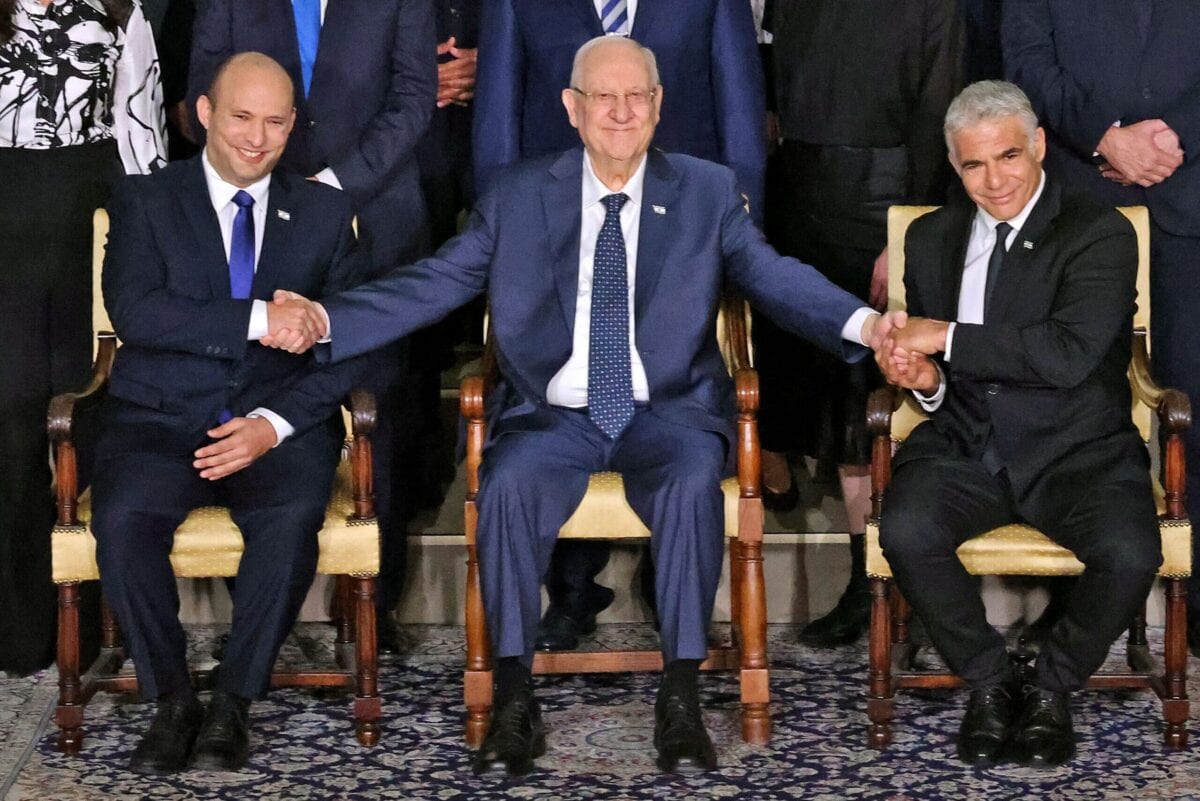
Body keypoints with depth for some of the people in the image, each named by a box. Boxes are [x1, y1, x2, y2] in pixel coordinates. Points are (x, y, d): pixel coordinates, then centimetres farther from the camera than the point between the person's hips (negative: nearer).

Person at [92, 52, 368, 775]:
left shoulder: (325, 212, 12)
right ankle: (172, 700, -10)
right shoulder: (145, 202, 7)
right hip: (161, 419, 0)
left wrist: (275, 423, -12)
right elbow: (133, 310, -12)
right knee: (123, 518, -31)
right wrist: (259, 319, -21)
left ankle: (234, 702, -13)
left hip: (281, 423, 1)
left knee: (292, 518, -32)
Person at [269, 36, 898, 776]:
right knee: (509, 484, -30)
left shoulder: (708, 193, 8)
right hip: (554, 416, 1)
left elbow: (776, 277, -5)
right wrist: (326, 318, -13)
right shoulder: (518, 198, 9)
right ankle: (515, 701, -20)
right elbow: (434, 284, 2)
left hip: (668, 414, 0)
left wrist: (862, 323, -25)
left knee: (692, 482, -33)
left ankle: (681, 700, -24)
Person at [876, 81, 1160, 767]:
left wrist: (950, 340, -18)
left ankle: (1053, 689, -1)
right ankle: (989, 681, -3)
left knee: (1130, 552, -31)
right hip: (964, 447, 3)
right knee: (906, 531, -28)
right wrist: (924, 380, -6)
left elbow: (1069, 354, -20)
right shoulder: (932, 237, 12)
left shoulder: (1100, 235, -6)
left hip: (1077, 452, -3)